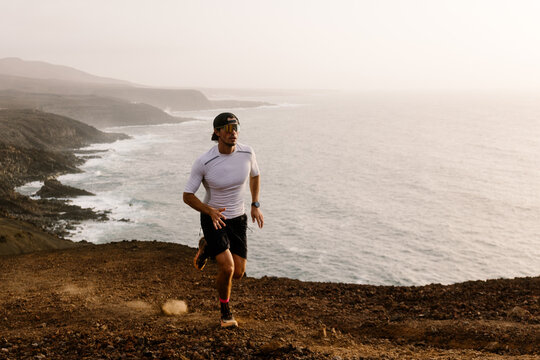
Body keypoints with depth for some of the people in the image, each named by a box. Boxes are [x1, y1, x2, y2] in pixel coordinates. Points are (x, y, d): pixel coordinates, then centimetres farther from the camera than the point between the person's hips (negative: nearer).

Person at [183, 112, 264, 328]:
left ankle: (207, 247, 31)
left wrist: (255, 205, 2)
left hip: (237, 219, 4)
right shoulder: (203, 162, -22)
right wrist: (210, 211, -29)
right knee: (227, 269, -20)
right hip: (212, 218, -4)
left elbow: (255, 175, 10)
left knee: (238, 274, 2)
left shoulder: (247, 153, -13)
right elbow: (187, 196, -12)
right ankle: (225, 311, 11)